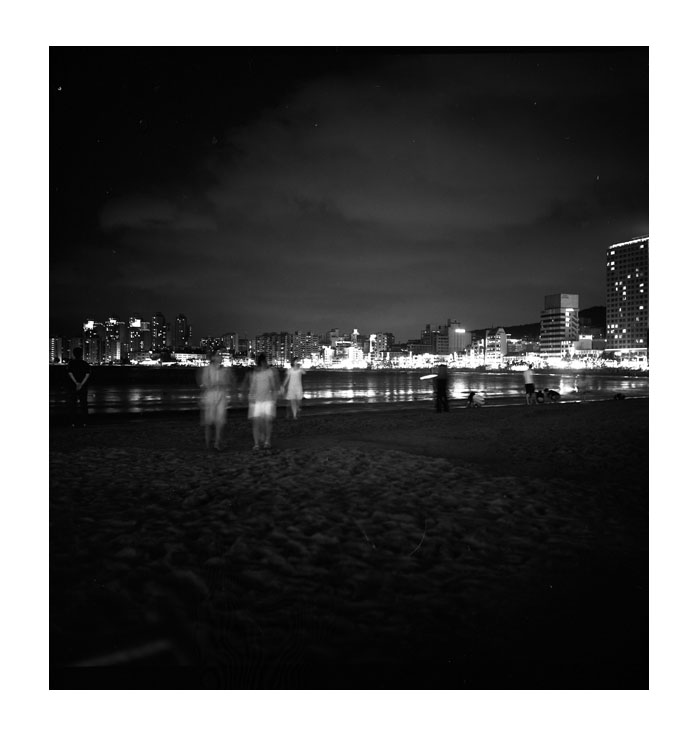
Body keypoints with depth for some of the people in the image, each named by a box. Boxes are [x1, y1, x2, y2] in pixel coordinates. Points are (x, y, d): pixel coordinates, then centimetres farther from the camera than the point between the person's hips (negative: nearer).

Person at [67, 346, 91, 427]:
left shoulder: (71, 363, -2)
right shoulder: (85, 364, -1)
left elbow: (70, 373, -13)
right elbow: (87, 375, -11)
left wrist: (76, 383, -19)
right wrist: (81, 384, -15)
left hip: (73, 386, 0)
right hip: (83, 387, 1)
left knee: (73, 405, 6)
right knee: (83, 404, 7)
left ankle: (74, 423, 6)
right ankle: (84, 422, 6)